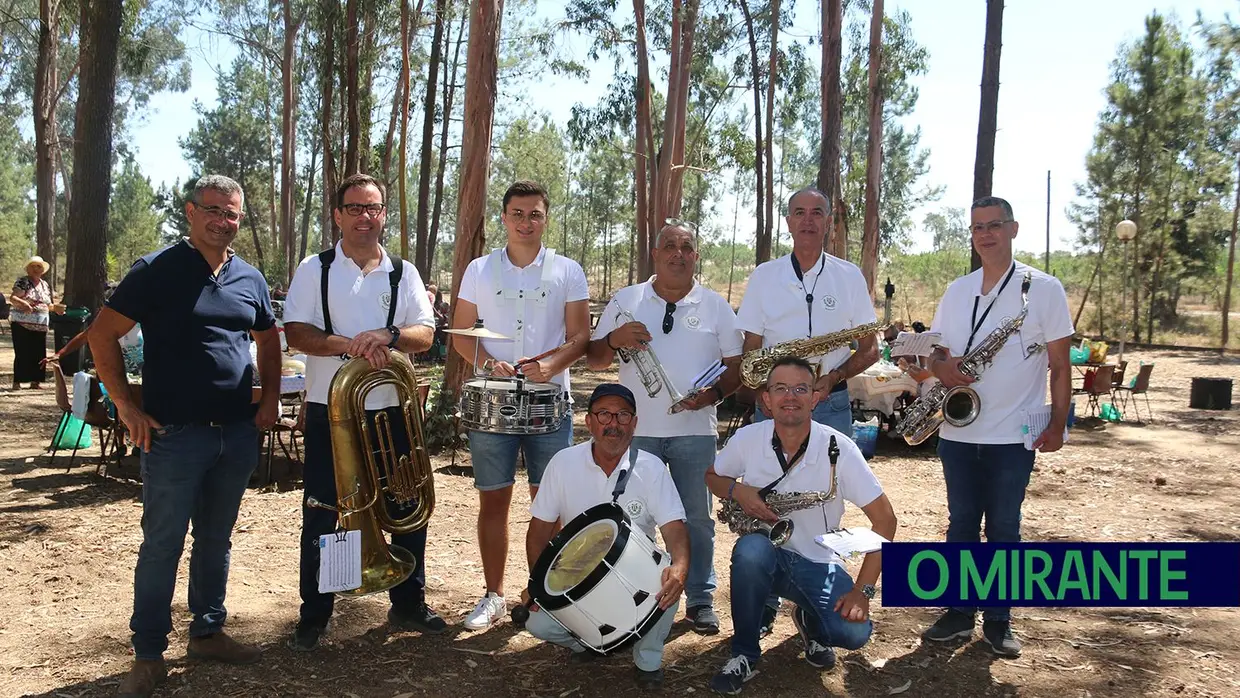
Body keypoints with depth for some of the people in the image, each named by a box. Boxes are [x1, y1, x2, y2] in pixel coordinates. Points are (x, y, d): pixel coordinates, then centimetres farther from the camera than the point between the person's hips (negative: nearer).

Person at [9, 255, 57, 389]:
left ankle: (35, 381, 13)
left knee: (38, 353, 5)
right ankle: (17, 382, -1)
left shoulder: (45, 285, 16)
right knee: (22, 353, -6)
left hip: (40, 326, 6)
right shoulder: (23, 282, -4)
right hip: (22, 324, -6)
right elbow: (12, 298, -16)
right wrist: (23, 303, -34)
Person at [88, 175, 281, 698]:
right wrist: (126, 406, -10)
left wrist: (270, 397, 9)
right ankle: (148, 654, 15)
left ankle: (207, 632, 30)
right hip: (175, 434, -5)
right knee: (162, 544, 2)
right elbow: (103, 333, -5)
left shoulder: (250, 279, 8)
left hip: (237, 434, 5)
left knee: (216, 538, 15)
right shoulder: (157, 271, -6)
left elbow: (268, 338, 22)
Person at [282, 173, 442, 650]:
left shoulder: (403, 273, 8)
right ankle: (314, 616, 21)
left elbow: (425, 334, -1)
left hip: (392, 409, 3)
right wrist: (348, 345, -24)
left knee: (408, 510, 10)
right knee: (322, 516, 6)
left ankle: (408, 604, 27)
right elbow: (296, 333, -8)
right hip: (330, 410, -2)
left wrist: (387, 335, -21)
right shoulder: (315, 269, 1)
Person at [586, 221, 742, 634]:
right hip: (636, 429, 1)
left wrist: (715, 392, -15)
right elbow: (594, 360, 8)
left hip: (695, 429, 0)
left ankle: (701, 599, 18)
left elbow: (737, 364, 5)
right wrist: (614, 339, -14)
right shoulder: (626, 301, 7)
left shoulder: (716, 306, 7)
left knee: (697, 517, 5)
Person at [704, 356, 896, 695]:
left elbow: (884, 518, -14)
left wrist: (863, 589, -19)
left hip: (817, 563, 0)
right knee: (750, 549, -36)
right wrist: (737, 490, -15)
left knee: (855, 633, -25)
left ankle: (811, 622, 14)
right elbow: (712, 476, 9)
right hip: (764, 554, 1)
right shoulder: (747, 439, -11)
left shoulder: (838, 448, -17)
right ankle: (744, 655, -13)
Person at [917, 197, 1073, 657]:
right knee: (961, 524, 11)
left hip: (1013, 436, -4)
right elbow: (932, 350, 13)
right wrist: (940, 366, -10)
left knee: (1003, 528, 5)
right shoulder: (957, 291, 9)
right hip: (958, 432, 4)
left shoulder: (1044, 288, -3)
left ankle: (998, 621, 17)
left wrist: (1058, 423, -8)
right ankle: (960, 613, 22)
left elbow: (1060, 364, -3)